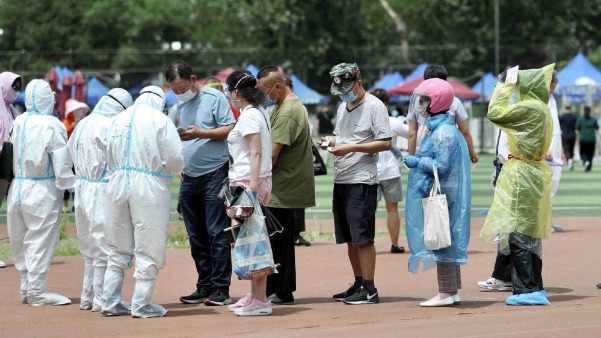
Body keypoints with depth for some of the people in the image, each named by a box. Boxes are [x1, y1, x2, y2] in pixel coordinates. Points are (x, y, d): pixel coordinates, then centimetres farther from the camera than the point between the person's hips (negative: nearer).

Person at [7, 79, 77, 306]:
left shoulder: (18, 122, 2)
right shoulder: (52, 126, -14)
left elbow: (11, 156, 3)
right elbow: (62, 165, -14)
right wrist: (71, 185, -5)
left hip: (17, 187, 6)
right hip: (42, 189, -6)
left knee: (20, 240, 13)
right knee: (40, 239, 1)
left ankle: (26, 288, 22)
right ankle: (36, 291, 3)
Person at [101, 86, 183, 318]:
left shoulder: (119, 119, 10)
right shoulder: (160, 120, -6)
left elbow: (110, 159, 15)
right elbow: (175, 160, -8)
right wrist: (162, 166, 12)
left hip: (117, 185, 5)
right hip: (148, 187, -5)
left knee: (118, 249, 15)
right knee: (148, 250, 3)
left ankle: (111, 302, 17)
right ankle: (141, 305, 3)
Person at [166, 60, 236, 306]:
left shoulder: (213, 98, -3)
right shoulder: (178, 106, 17)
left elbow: (230, 129, -9)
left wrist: (200, 133, -17)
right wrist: (178, 166, 11)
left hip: (214, 175, -7)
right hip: (189, 178, 7)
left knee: (217, 233, -8)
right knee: (196, 236, 7)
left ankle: (221, 289, -7)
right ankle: (205, 286, 12)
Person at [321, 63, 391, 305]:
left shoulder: (374, 106, -9)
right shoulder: (343, 107, 17)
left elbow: (385, 143, -14)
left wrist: (351, 147, -19)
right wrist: (331, 142, 5)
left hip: (362, 180, -8)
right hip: (341, 180, 8)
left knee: (363, 237, -9)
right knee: (349, 238, 11)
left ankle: (369, 290, -7)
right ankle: (359, 284, 19)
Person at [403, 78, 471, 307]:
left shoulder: (444, 132, -17)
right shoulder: (438, 128, 16)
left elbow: (442, 166, -21)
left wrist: (416, 162, -13)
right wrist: (417, 161, 11)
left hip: (441, 194, -11)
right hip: (435, 194, 11)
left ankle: (446, 293, -4)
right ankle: (452, 290, 18)